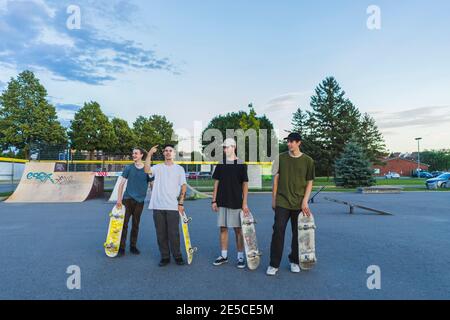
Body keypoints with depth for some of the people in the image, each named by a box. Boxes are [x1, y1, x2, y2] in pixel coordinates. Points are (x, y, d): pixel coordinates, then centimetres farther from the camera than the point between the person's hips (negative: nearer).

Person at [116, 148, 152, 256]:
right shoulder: (128, 168, 2)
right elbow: (122, 184, 2)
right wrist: (119, 199, -5)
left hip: (140, 201, 1)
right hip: (127, 199, 0)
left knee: (136, 224, 10)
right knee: (124, 223, -3)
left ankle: (133, 246, 23)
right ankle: (121, 247, 6)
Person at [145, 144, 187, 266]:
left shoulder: (179, 169, 8)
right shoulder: (158, 167, 9)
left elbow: (183, 186, 5)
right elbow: (147, 170, -13)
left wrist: (181, 203, -2)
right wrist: (150, 154, -13)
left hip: (173, 206, -1)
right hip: (158, 206, 2)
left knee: (174, 233, 1)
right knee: (161, 233, 8)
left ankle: (177, 256, 18)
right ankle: (165, 257, 20)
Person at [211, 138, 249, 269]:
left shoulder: (241, 164, -2)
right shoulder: (220, 165, 7)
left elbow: (245, 184, -3)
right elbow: (216, 183, 9)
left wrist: (244, 203, -8)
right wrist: (214, 200, 4)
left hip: (236, 203, -3)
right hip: (222, 203, 3)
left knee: (238, 229, 3)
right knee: (223, 228, 9)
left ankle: (240, 257, 14)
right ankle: (224, 255, 21)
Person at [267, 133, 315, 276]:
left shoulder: (308, 161, 1)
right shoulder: (281, 158, 2)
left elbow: (309, 182, 3)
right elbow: (276, 178, 5)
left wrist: (305, 201, -6)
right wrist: (274, 198, 2)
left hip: (299, 204, 1)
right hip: (282, 202, 0)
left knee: (298, 233, 9)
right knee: (278, 231, -5)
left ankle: (294, 261, 27)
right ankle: (274, 264, 5)